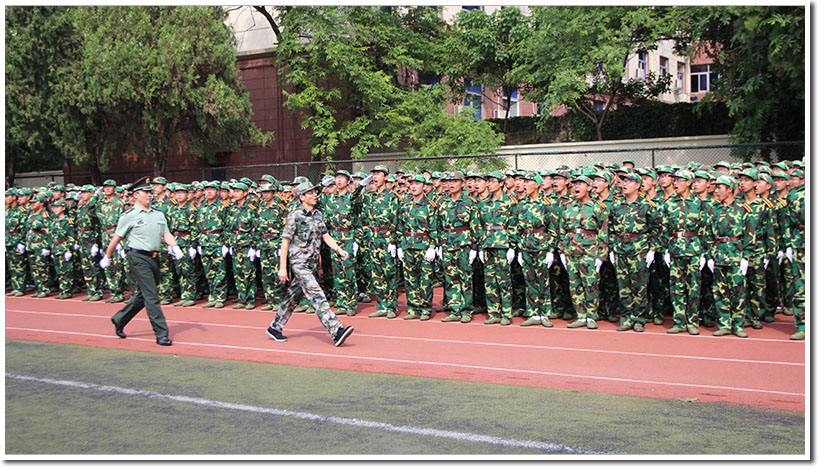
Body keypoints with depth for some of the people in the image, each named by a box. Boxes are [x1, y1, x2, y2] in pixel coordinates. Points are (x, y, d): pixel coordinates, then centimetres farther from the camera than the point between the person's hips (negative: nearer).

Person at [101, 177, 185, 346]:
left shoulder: (159, 215, 15)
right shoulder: (128, 216, -2)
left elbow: (166, 234, 12)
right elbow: (116, 239, 3)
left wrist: (175, 247, -7)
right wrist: (107, 258, 9)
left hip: (154, 258, 7)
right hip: (139, 258, -7)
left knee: (142, 295, 17)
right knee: (151, 297, -9)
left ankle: (119, 320, 36)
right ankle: (161, 334, -7)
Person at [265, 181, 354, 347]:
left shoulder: (318, 214, 11)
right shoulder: (295, 216, -10)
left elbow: (325, 235, 13)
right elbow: (285, 242, -10)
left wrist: (339, 250, -5)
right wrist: (282, 268, -13)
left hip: (312, 263, 8)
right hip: (299, 263, -8)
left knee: (292, 297, 15)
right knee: (317, 296, -15)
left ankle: (275, 327, 29)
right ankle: (336, 332, -21)